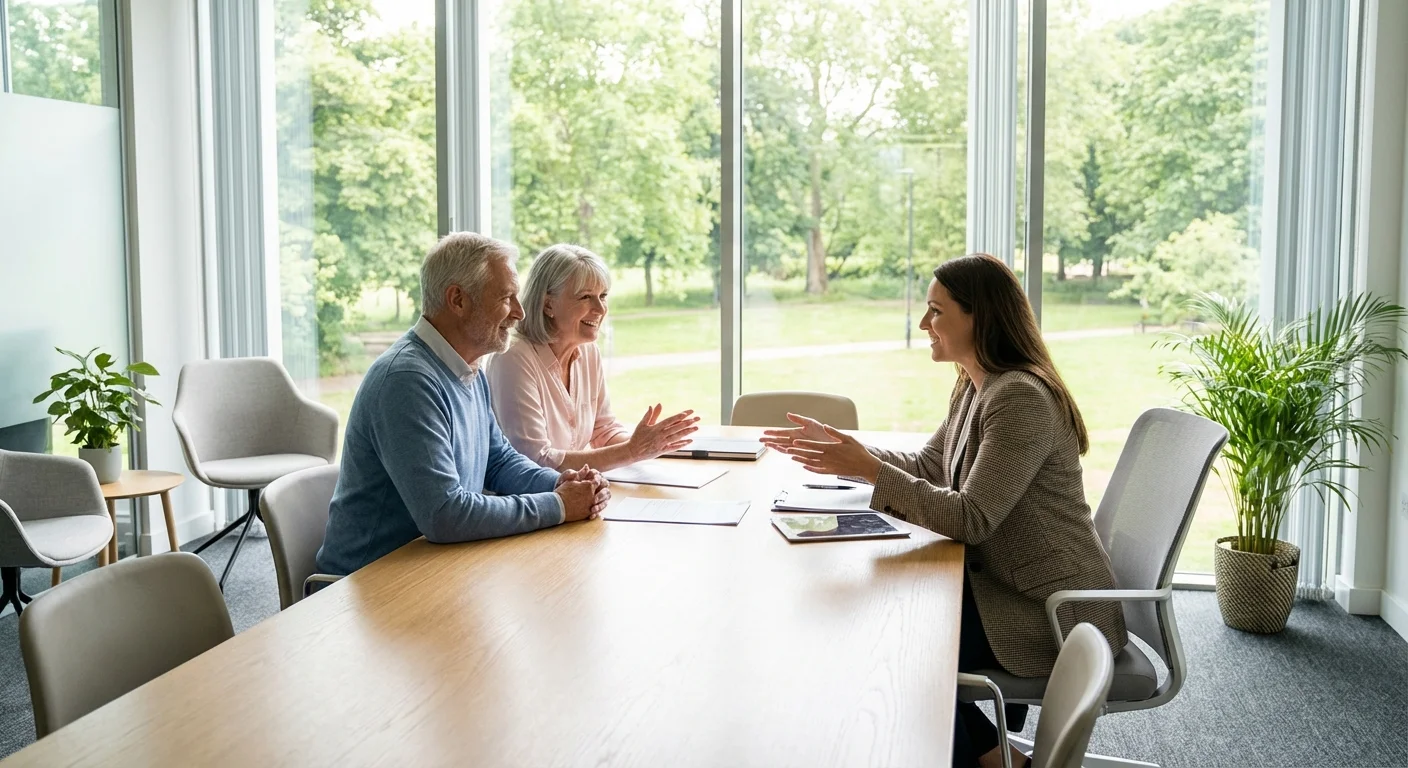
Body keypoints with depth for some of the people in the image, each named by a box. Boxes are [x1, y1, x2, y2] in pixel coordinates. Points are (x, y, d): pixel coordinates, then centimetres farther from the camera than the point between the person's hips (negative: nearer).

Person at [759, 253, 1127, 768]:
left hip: (1053, 610, -9)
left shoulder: (1020, 399, -24)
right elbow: (927, 468, 13)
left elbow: (970, 519, -28)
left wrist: (868, 469, -29)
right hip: (1007, 584, 9)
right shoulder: (974, 388, 7)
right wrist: (839, 446, 4)